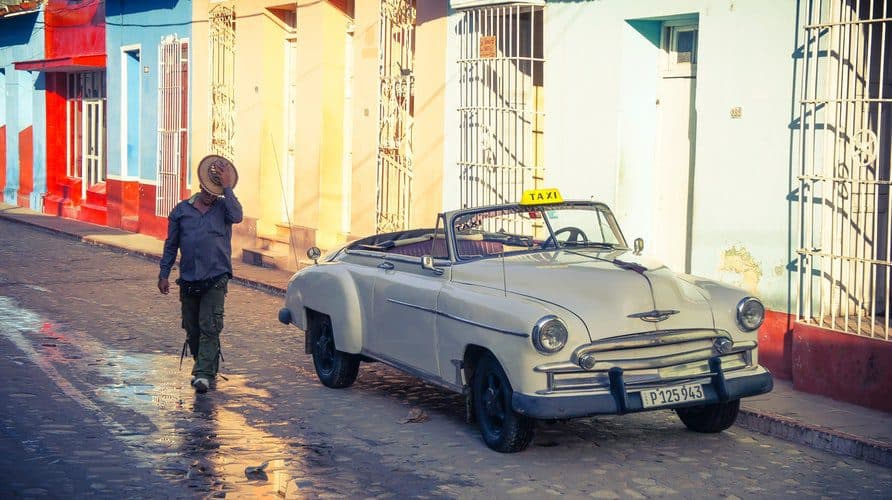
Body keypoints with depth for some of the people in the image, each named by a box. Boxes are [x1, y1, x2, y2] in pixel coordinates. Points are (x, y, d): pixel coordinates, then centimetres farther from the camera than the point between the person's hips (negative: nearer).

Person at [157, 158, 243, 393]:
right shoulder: (181, 210, 9)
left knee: (210, 327, -13)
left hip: (215, 279, -3)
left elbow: (237, 216, -21)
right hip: (188, 280, 3)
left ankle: (204, 374, -16)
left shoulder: (223, 207, 3)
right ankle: (205, 366, 27)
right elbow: (171, 244, 14)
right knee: (192, 328, 10)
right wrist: (164, 274, 11)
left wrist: (226, 188, -16)